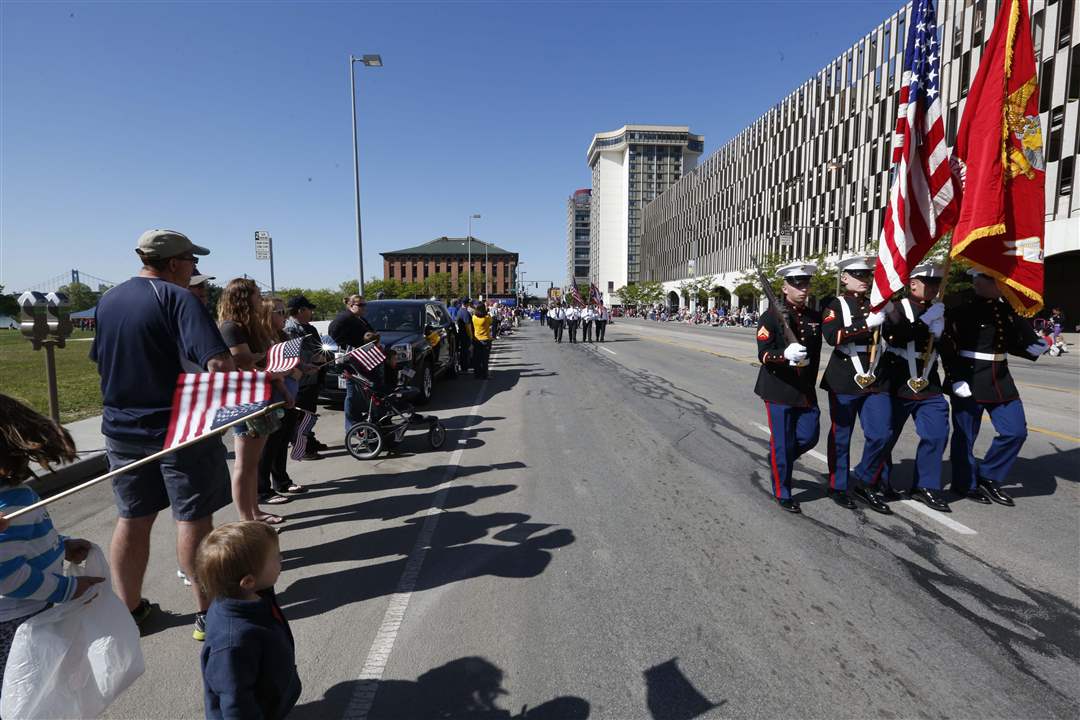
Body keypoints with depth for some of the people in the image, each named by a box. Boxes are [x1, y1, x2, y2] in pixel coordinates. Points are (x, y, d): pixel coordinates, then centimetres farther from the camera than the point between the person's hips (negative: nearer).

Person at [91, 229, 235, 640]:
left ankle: (129, 609, 30)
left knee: (131, 519, 17)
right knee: (193, 520, 3)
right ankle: (207, 613, 14)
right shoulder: (178, 298, -15)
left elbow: (101, 361, 19)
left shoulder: (108, 301, 8)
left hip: (122, 429, 7)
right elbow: (218, 364, -28)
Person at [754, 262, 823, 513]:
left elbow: (815, 353, 18)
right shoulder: (771, 316, -9)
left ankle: (777, 459, 36)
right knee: (783, 443, 1)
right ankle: (782, 493, 17)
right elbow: (763, 354, -16)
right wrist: (785, 355, -35)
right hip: (779, 389, -5)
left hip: (806, 390, 6)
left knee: (809, 437, 7)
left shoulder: (815, 317, 9)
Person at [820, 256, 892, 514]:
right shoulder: (836, 306, -3)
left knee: (882, 434, 0)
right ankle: (838, 486, 19)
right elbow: (832, 336, -20)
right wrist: (867, 324, -27)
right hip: (844, 381, -5)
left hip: (875, 381, 5)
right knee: (841, 436, 5)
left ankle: (865, 483, 18)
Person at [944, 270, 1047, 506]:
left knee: (1016, 431, 6)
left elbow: (1013, 344, 17)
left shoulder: (1008, 310, 10)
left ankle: (988, 477, 22)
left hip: (1001, 380, 7)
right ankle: (966, 484, 21)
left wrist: (1036, 347, -3)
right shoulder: (961, 312, -10)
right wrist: (956, 381, -21)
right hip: (969, 381, -7)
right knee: (965, 435, 4)